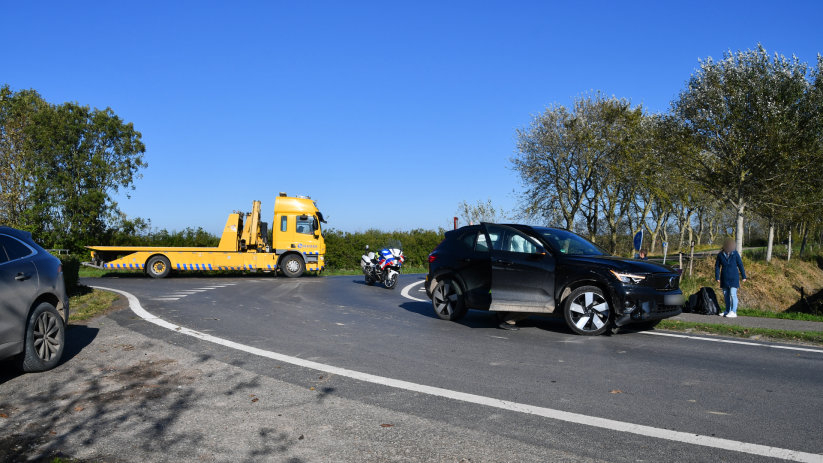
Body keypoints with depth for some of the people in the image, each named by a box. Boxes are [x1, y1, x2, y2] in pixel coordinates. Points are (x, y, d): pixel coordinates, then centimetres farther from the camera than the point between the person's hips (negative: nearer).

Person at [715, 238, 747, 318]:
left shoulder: (735, 254, -7)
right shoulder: (720, 255, -3)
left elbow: (740, 265, -2)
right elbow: (717, 266, 3)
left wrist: (744, 276, 0)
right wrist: (717, 278, -1)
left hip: (733, 278, -3)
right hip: (724, 278, 3)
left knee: (733, 294, -11)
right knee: (726, 295, 8)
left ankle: (733, 312, -10)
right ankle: (728, 311, 18)